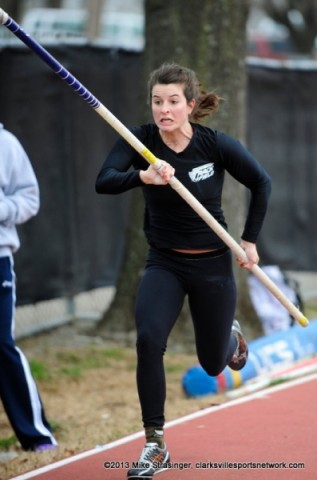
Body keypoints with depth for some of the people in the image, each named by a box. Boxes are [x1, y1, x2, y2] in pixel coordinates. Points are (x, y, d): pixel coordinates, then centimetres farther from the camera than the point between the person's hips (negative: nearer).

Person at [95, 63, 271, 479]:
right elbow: (104, 181, -29)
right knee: (149, 340, -25)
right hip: (164, 264, 0)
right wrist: (143, 176, -47)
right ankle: (155, 446, -14)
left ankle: (231, 334, 52)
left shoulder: (216, 145, -15)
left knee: (213, 363, 12)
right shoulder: (141, 139, -14)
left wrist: (250, 240, -2)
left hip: (212, 265, 0)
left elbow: (261, 183, -1)